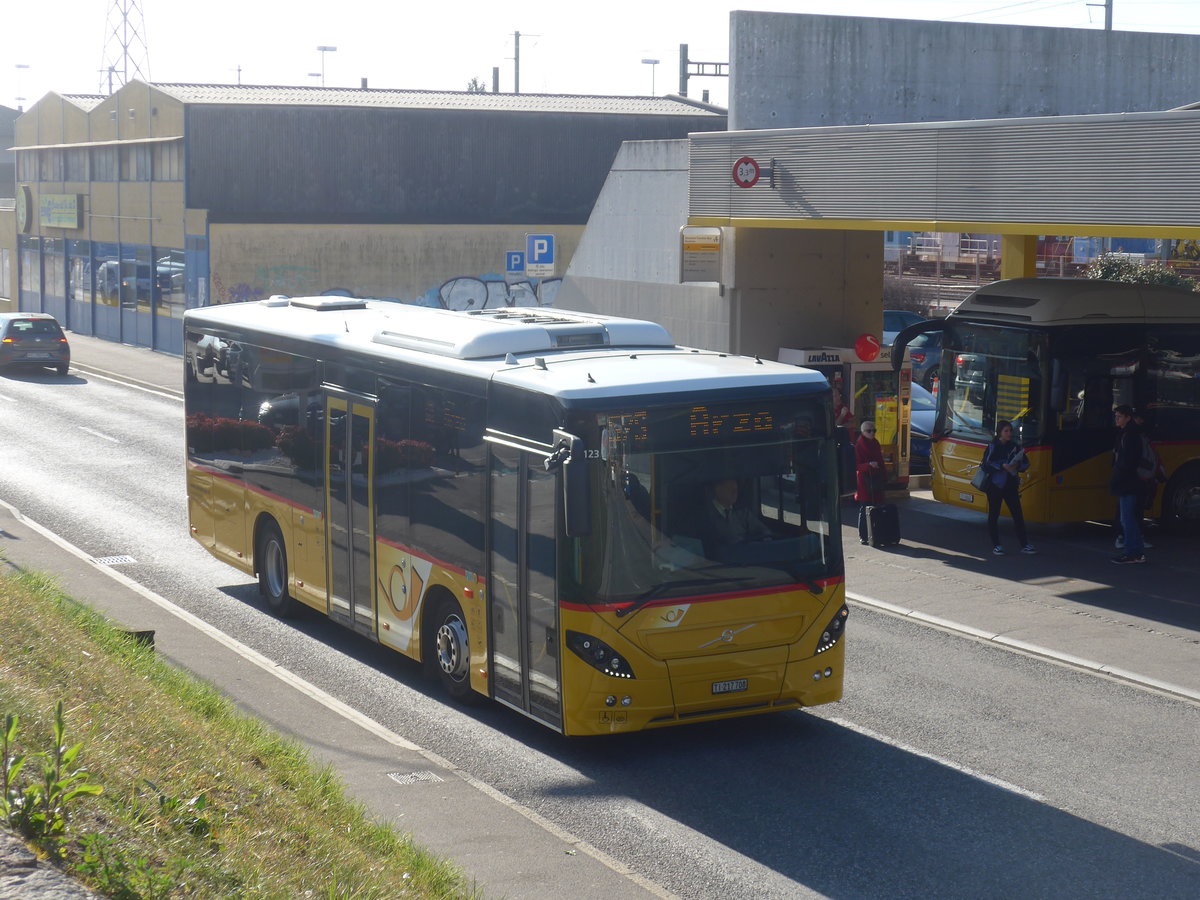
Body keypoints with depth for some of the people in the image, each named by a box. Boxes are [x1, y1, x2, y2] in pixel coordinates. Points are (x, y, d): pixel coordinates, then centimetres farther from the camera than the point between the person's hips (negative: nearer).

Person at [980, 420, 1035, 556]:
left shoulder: (1015, 446, 6)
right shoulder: (992, 447, -4)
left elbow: (1025, 464, 9)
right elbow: (986, 465, -11)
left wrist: (1017, 466, -13)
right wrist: (1002, 466, -22)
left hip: (1011, 485, 3)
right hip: (994, 485, -3)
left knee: (1018, 514, -1)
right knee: (993, 515, 3)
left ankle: (1024, 544, 2)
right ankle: (996, 545, 10)